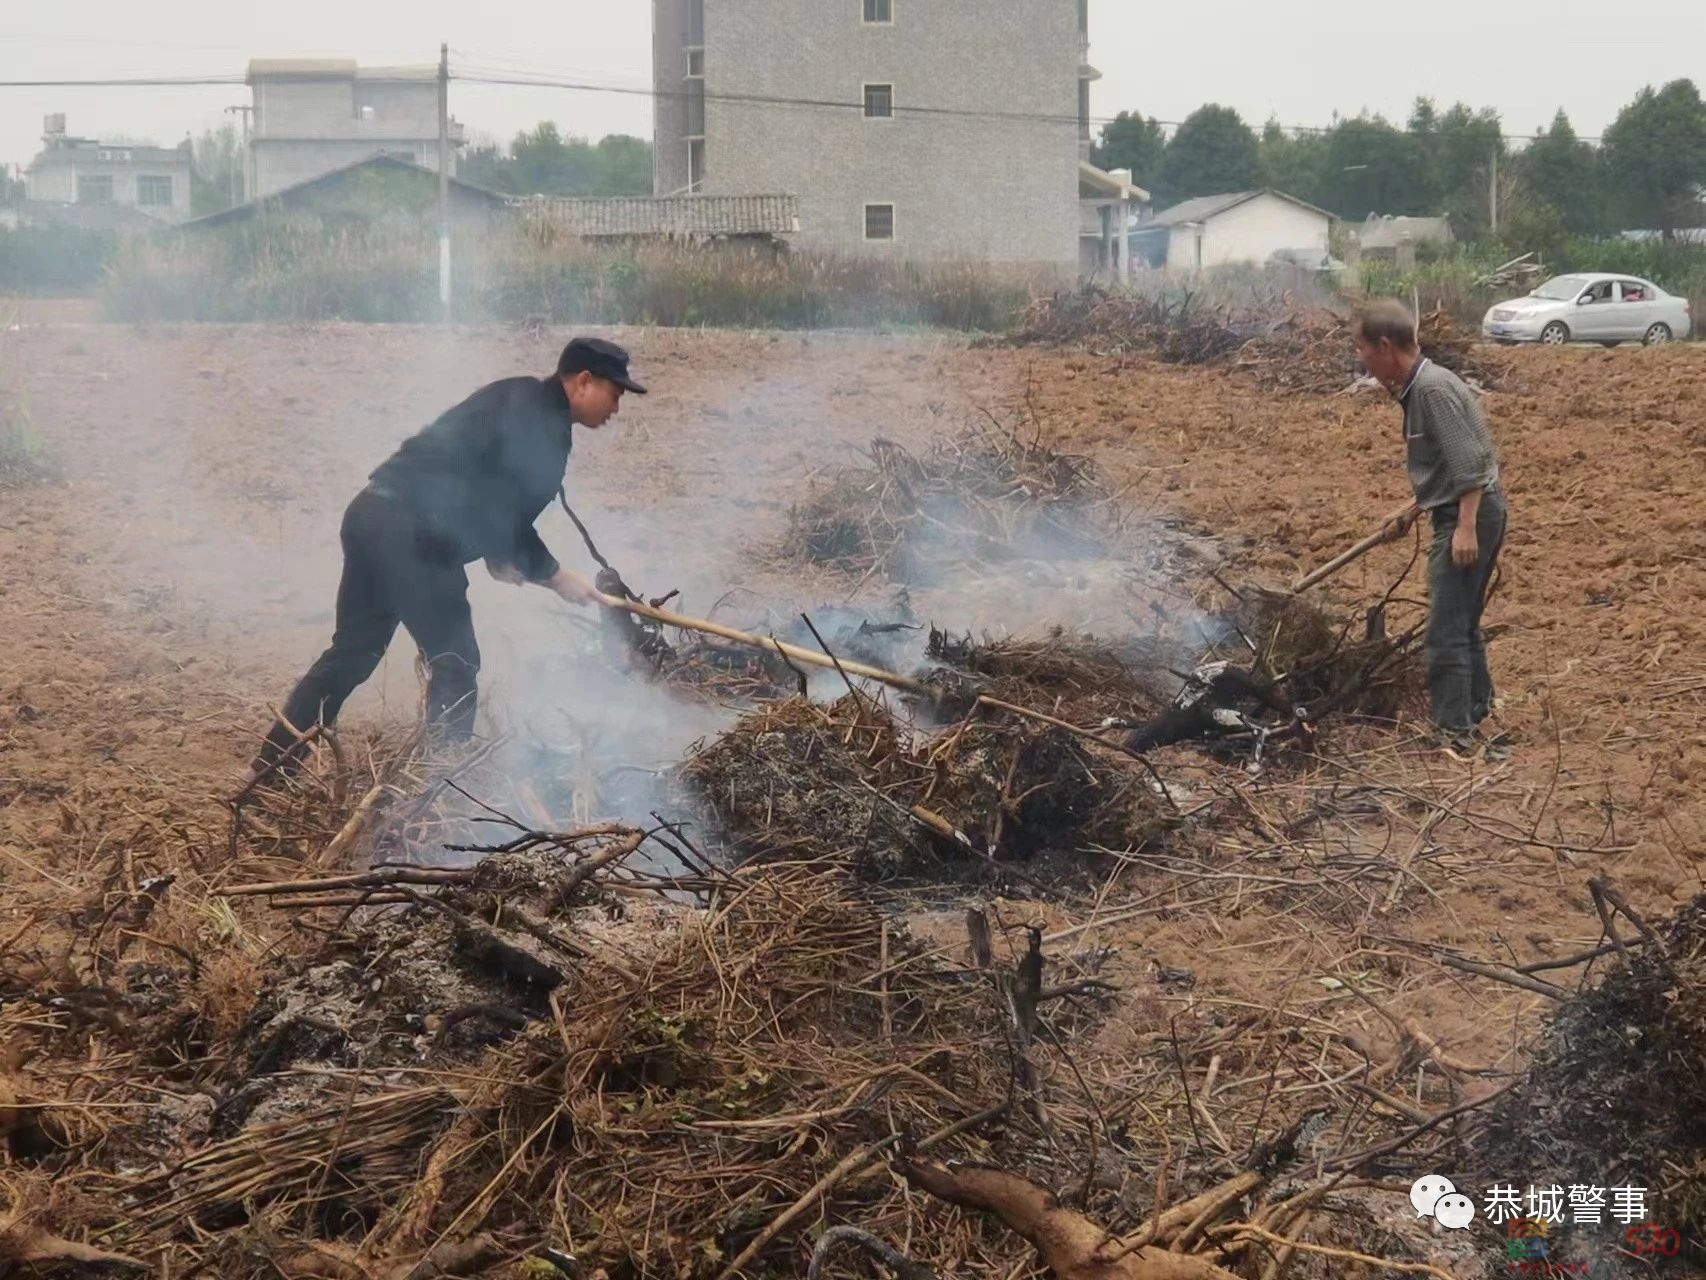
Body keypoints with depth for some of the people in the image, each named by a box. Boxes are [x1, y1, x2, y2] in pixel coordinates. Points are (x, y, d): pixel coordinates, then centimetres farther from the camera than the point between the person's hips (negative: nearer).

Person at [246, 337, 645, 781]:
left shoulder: (521, 403, 20)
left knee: (353, 649, 18)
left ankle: (273, 763, 23)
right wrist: (557, 577, 1)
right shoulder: (543, 426, -10)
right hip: (412, 532, -10)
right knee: (455, 663, -1)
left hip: (373, 511, 10)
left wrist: (497, 554, 16)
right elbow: (508, 517, -11)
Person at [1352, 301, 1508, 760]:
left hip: (1469, 514, -11)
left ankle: (1453, 732, -6)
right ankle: (1476, 717, 30)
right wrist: (1414, 509, 27)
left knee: (1446, 631, -9)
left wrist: (1465, 527, -27)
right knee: (1463, 626, 20)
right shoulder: (1415, 389, 12)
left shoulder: (1433, 388, -19)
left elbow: (1468, 462, -24)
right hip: (1459, 514, 11)